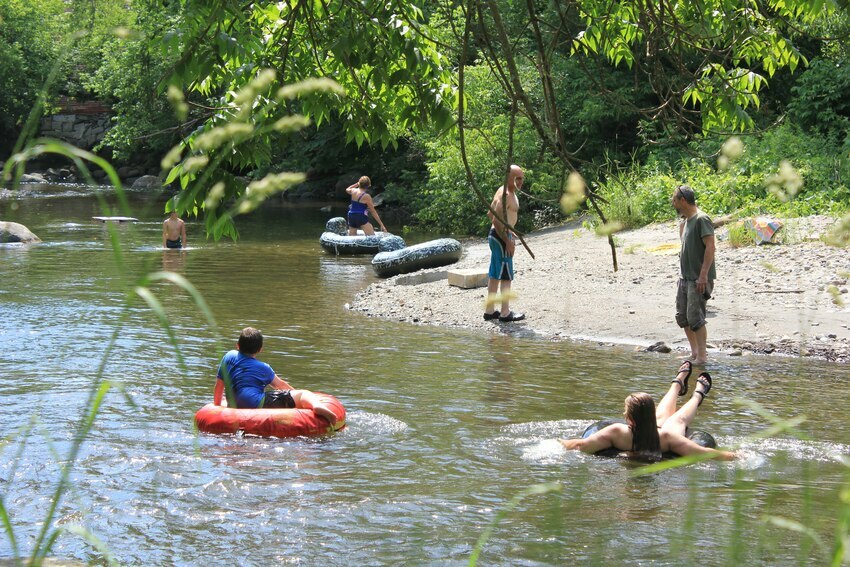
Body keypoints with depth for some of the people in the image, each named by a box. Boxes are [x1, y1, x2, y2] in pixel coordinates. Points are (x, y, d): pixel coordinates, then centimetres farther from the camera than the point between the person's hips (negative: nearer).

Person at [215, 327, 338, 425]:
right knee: (304, 394, -9)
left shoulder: (229, 357, 16)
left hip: (238, 407, 5)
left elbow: (219, 385, 18)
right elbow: (280, 385, 23)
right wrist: (296, 392, 42)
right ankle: (317, 406, -38)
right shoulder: (263, 368, 8)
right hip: (259, 404, -5)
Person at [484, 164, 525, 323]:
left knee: (495, 275, 14)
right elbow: (496, 220, -25)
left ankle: (490, 311, 20)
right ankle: (505, 313, 1)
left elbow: (490, 214, 22)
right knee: (506, 276, -4)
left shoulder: (503, 191, 12)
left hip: (496, 235, 10)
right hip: (500, 238, -10)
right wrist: (508, 241, -23)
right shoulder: (506, 195, -19)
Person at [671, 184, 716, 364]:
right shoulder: (687, 220, 15)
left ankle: (702, 355, -4)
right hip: (685, 277, 10)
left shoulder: (701, 219, -14)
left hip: (698, 279, -10)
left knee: (695, 317, -10)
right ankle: (694, 352, 21)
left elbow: (710, 247, -21)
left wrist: (703, 275, -25)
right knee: (682, 316, 12)